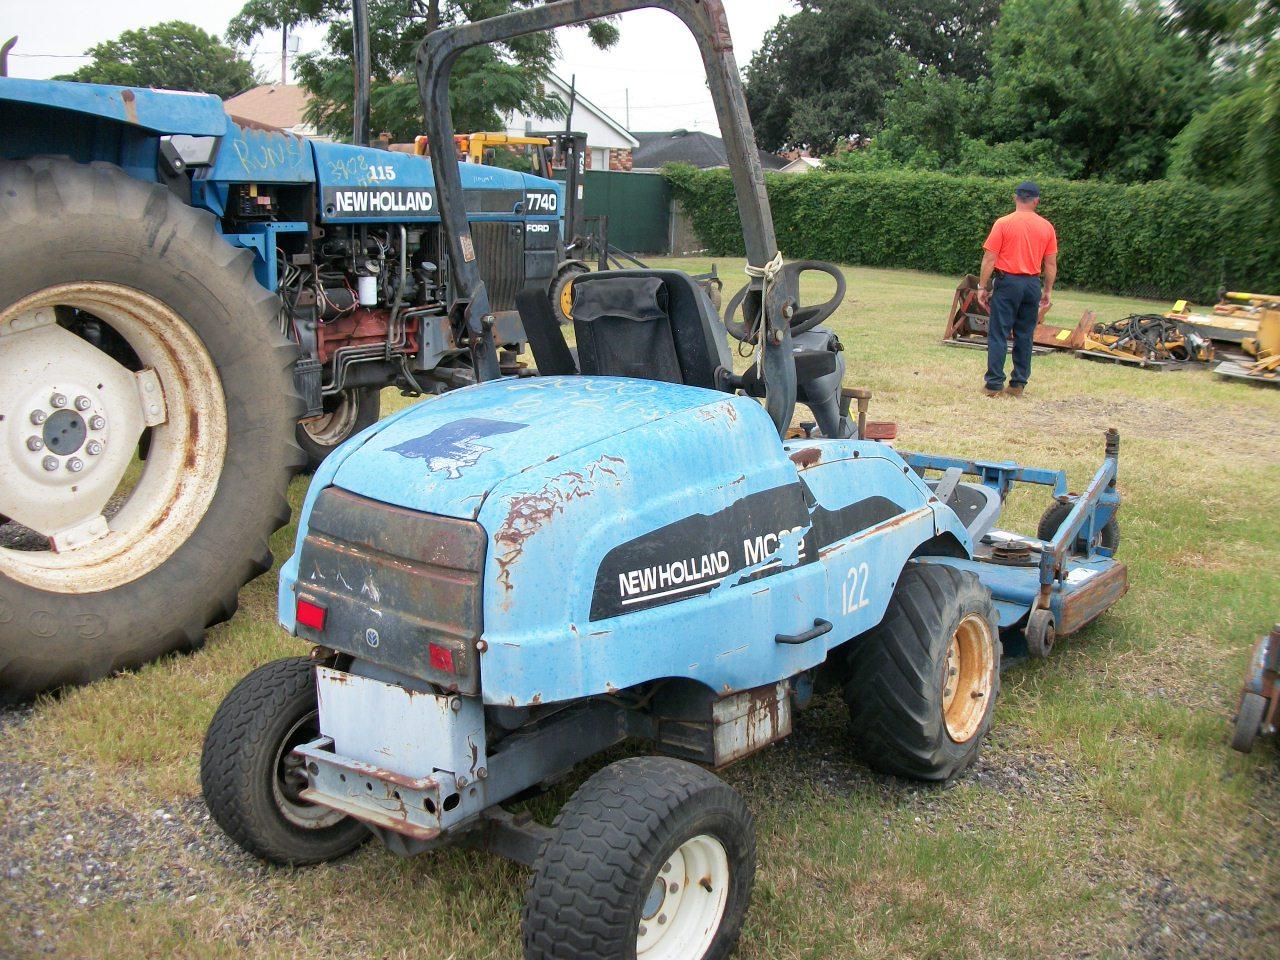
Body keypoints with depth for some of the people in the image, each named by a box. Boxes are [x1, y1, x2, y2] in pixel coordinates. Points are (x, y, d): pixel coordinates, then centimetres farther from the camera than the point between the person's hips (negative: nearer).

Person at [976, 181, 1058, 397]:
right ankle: (1018, 384, 12)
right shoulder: (1047, 227, 4)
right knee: (1024, 336, 10)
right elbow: (1051, 264, 7)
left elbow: (989, 259, -8)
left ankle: (994, 384, -3)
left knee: (998, 334, 0)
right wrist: (1048, 291, 16)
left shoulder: (1003, 223, -6)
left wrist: (982, 287, -2)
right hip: (1032, 285, 3)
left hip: (1007, 282, -3)